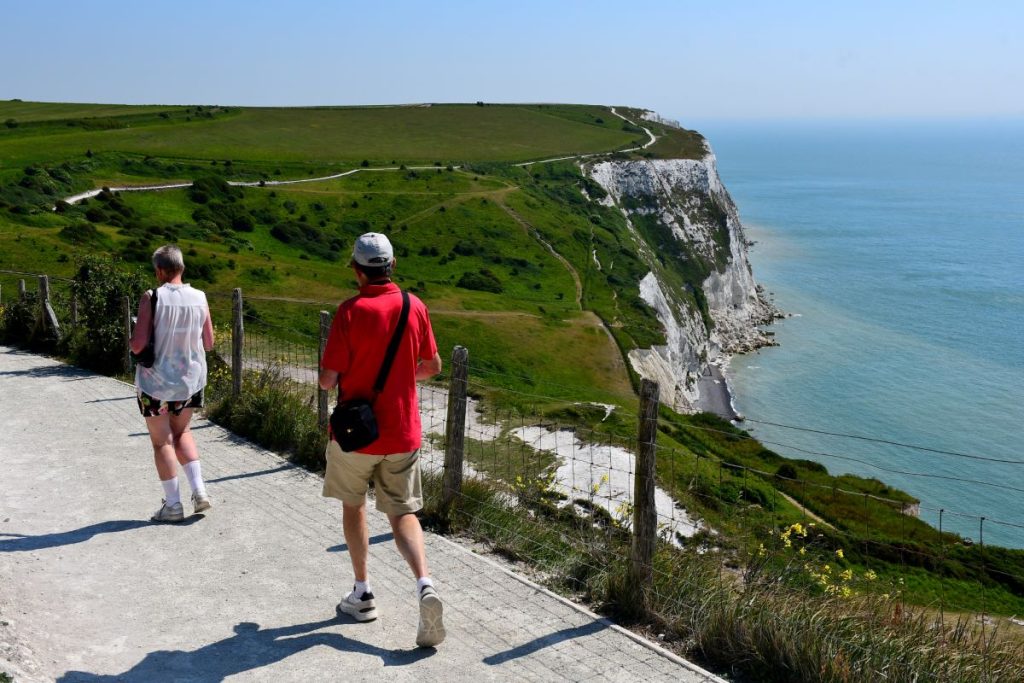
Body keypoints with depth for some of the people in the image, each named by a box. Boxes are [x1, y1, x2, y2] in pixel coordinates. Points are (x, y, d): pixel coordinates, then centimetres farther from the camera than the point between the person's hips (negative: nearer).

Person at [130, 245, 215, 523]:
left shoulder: (152, 298, -16)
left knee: (162, 442, 10)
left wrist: (132, 340, 3)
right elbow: (209, 343, 1)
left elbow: (138, 345, -19)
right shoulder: (199, 298, -5)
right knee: (181, 432, 24)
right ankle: (199, 490, 13)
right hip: (190, 379, 4)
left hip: (155, 382, -4)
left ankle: (173, 505, 14)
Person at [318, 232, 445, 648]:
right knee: (403, 513, 9)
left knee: (353, 506, 18)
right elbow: (432, 367, 8)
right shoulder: (415, 307, -2)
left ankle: (363, 594, 23)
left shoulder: (351, 311, -15)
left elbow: (328, 380, -15)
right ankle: (424, 584, -14)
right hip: (403, 432, 3)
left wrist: (330, 375, 8)